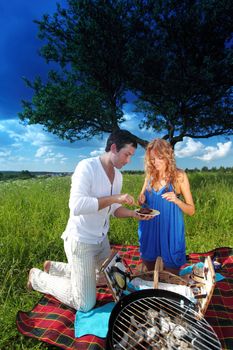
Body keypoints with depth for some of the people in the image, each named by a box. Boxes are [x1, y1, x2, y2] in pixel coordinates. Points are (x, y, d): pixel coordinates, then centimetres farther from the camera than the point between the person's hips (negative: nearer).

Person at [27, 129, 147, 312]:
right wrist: (114, 198, -32)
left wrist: (133, 213, -8)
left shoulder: (118, 175, 2)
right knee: (85, 305, 2)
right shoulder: (87, 166, -23)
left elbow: (114, 209, 9)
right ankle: (38, 277, 22)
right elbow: (76, 206, -34)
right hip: (81, 241, -8)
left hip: (101, 239, 8)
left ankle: (54, 267, 35)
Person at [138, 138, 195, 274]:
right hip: (149, 230, 4)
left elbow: (191, 210, -5)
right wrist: (141, 200, -9)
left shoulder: (179, 176, -9)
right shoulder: (150, 175, 2)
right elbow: (142, 200, 14)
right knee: (150, 276, 20)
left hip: (170, 231, -3)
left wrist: (176, 200, -24)